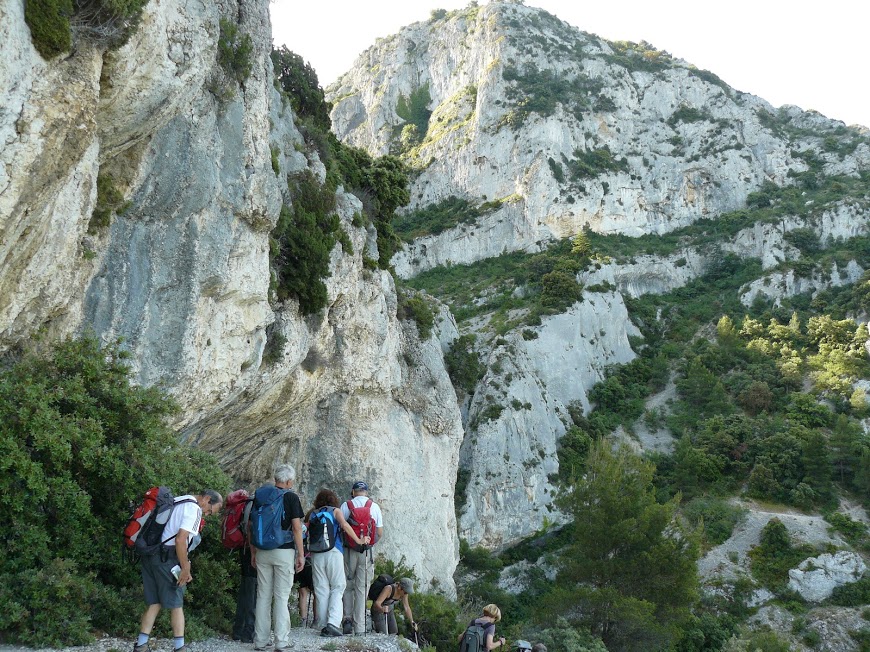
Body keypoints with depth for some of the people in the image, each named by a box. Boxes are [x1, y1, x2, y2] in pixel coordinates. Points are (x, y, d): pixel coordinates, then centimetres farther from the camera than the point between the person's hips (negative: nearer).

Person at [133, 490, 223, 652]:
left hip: (150, 554, 8)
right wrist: (185, 568, -13)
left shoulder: (176, 502, 19)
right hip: (167, 559, -8)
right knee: (176, 605, 2)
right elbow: (180, 540, -20)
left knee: (154, 603, 13)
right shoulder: (194, 509, -10)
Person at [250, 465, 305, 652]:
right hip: (284, 551, -4)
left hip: (262, 552, 5)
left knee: (263, 596, 10)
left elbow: (250, 526, 9)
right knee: (281, 597, -1)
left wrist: (253, 553, 15)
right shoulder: (291, 497, -6)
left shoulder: (259, 496, 8)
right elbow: (296, 527, -11)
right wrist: (300, 554, -6)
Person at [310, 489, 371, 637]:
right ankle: (333, 623, -16)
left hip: (316, 554, 3)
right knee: (337, 587, 1)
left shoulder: (313, 514, 19)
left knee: (321, 590, 6)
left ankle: (323, 625, 3)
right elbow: (344, 525, -7)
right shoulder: (335, 511, 9)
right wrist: (359, 540, -5)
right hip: (333, 552, -3)